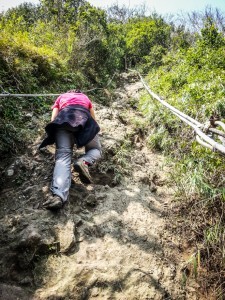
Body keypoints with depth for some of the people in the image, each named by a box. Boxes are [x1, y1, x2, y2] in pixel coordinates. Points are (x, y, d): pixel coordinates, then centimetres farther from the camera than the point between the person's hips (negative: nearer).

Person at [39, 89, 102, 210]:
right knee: (96, 150, 17)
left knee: (63, 155, -13)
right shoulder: (85, 97, 41)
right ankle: (84, 161, -20)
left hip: (64, 117, 0)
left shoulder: (61, 97, 39)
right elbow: (93, 119, 44)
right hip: (83, 116, 0)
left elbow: (53, 120, 27)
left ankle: (58, 195, -39)